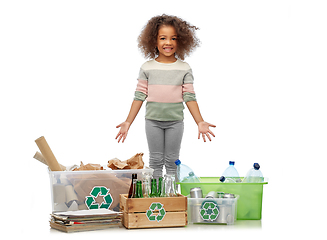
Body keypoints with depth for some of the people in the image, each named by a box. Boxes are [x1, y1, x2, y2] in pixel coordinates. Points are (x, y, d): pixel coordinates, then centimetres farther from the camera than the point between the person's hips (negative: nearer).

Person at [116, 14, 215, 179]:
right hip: (153, 120, 0)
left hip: (175, 121, 0)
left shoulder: (184, 68, -1)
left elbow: (189, 97, -1)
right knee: (156, 161, 8)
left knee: (172, 161, 8)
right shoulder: (147, 68, -1)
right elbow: (139, 96, 0)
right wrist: (128, 122, -4)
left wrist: (200, 122, -8)